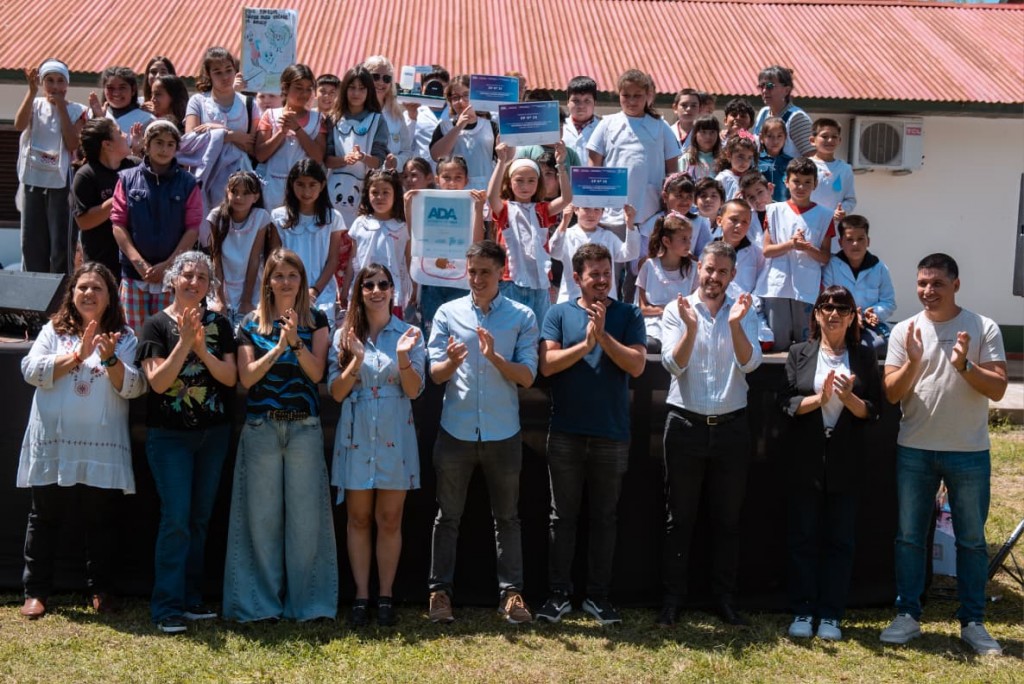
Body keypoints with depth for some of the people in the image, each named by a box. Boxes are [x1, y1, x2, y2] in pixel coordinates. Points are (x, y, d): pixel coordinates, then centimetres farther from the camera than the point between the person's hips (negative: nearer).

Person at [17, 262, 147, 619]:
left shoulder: (124, 337, 6)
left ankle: (99, 590, 19)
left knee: (100, 519, 6)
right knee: (45, 517, 7)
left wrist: (110, 358, -21)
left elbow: (133, 388, -5)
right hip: (53, 442, 1)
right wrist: (78, 354, -13)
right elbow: (32, 371, -6)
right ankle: (36, 591, 16)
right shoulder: (54, 331, 8)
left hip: (102, 446, 0)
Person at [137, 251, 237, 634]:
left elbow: (230, 377, -4)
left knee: (200, 519, 9)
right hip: (169, 435, -4)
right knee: (176, 519, -10)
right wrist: (184, 342, -22)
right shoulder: (157, 326, -4)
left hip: (213, 434, 4)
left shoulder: (219, 325, 5)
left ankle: (191, 600, 18)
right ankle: (167, 608, -5)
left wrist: (202, 350, -18)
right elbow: (157, 381, -14)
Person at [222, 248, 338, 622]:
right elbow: (247, 378, -1)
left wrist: (295, 341, -17)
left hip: (305, 427, 0)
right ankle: (261, 601, 12)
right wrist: (278, 347, -11)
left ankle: (305, 602, 9)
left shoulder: (315, 320, 7)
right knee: (261, 515, 3)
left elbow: (317, 372, -3)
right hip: (261, 427, 0)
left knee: (305, 514, 0)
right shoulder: (251, 323, 7)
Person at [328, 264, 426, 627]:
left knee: (390, 520, 4)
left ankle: (385, 597, 12)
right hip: (356, 436, 1)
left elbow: (414, 390, -4)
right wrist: (357, 359, -16)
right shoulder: (344, 335, 4)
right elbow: (336, 392, -1)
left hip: (395, 437, -1)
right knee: (358, 519, 6)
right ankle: (361, 597, 13)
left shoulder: (409, 334, 2)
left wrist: (403, 356, -20)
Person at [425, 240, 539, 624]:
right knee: (448, 517, 8)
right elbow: (435, 374, 0)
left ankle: (511, 592, 14)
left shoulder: (522, 317, 1)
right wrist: (452, 362, -22)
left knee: (506, 517, 8)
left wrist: (495, 358, -22)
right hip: (456, 431, 1)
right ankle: (440, 591, 15)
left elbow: (527, 377, -5)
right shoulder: (448, 313, 3)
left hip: (502, 433, 0)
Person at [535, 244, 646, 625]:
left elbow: (637, 365, -9)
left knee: (605, 518, 8)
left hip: (611, 434, 0)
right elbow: (547, 364, -8)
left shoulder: (628, 316, 3)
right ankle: (558, 594, 14)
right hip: (566, 433, 0)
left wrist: (603, 336, -17)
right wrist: (585, 343, -18)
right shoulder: (559, 314, 3)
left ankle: (598, 596, 16)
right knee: (563, 516, 6)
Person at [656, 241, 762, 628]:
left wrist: (735, 324, -25)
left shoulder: (744, 313, 4)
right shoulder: (677, 310, -1)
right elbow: (673, 364, -11)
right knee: (679, 517, 5)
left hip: (731, 425, 2)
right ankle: (672, 598, 13)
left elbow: (750, 362, -10)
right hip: (686, 424, -1)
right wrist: (690, 327, -27)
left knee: (728, 518, 9)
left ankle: (725, 598, 19)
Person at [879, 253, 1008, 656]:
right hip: (915, 451, 1)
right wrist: (912, 361, -19)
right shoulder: (904, 331, 1)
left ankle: (972, 622, 17)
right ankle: (908, 616, 18)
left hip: (969, 453, -1)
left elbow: (997, 389, -7)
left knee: (972, 541, 7)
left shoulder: (983, 329, -3)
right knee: (909, 537, 8)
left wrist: (964, 365, -23)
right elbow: (891, 393, -3)